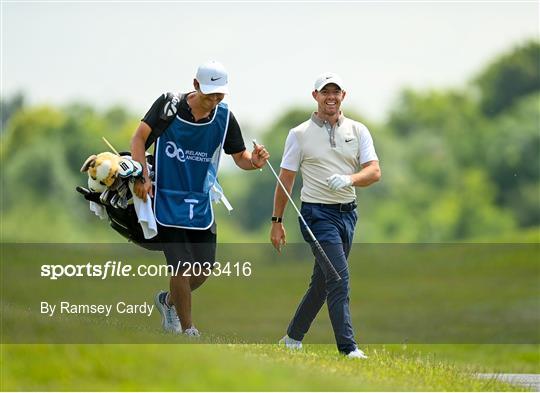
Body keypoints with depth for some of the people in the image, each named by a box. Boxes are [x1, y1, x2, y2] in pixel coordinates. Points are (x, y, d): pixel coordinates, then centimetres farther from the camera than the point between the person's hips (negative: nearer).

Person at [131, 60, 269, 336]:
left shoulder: (224, 117, -2)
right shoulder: (168, 105, -10)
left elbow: (239, 156, 2)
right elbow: (139, 138, -7)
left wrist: (254, 161, -21)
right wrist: (142, 178, -17)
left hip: (201, 204, 4)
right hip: (167, 198, -4)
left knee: (204, 270, 3)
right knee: (181, 267, -10)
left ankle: (169, 301, 34)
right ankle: (188, 331, 5)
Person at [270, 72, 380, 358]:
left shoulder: (358, 131, 7)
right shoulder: (300, 134, 1)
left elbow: (374, 171, -4)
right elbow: (285, 179, 4)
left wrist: (349, 180, -25)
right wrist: (277, 222, 3)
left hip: (348, 213, 5)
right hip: (317, 213, -4)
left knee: (322, 281, 12)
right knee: (339, 278, -16)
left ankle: (293, 337, 28)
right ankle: (347, 347, -17)